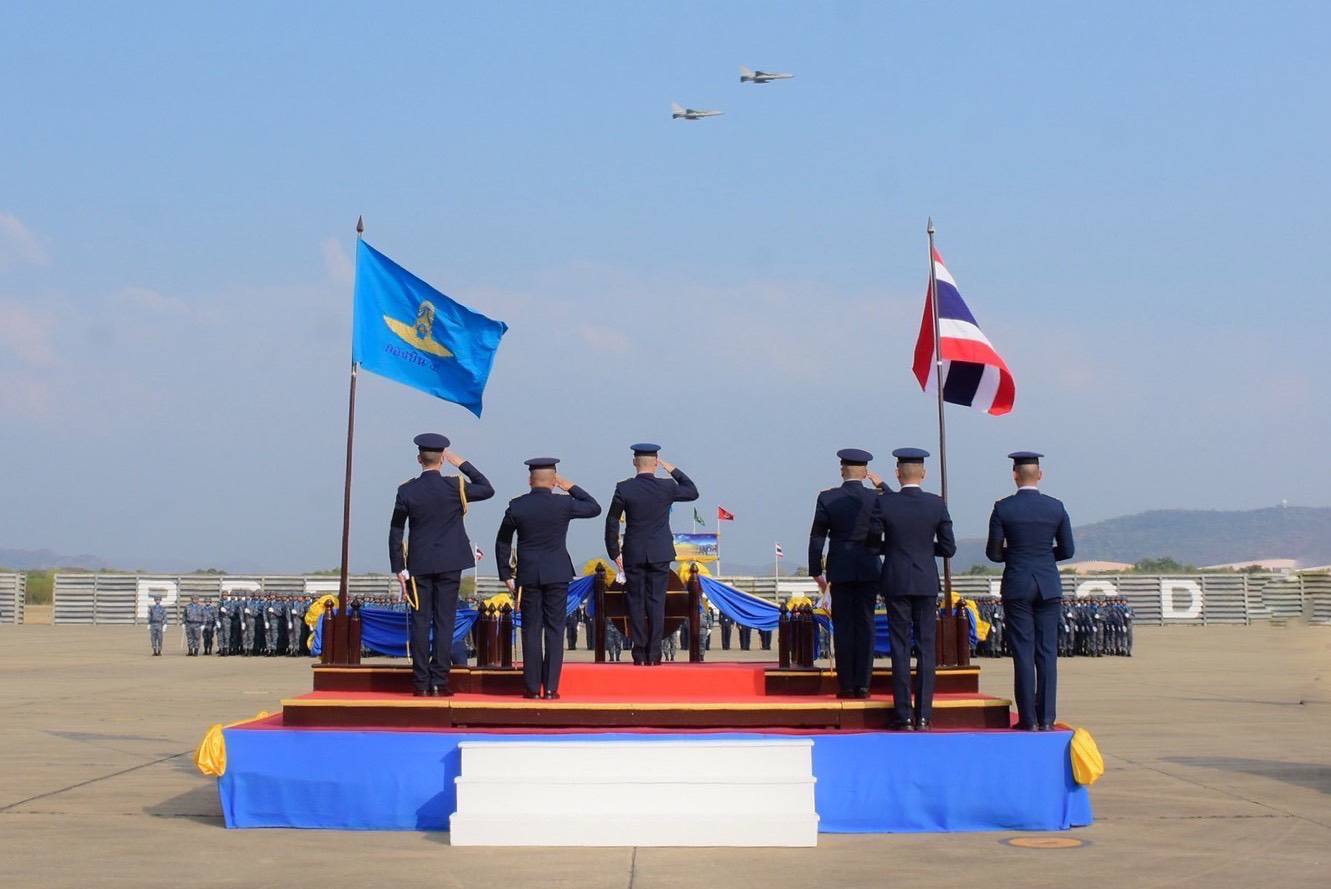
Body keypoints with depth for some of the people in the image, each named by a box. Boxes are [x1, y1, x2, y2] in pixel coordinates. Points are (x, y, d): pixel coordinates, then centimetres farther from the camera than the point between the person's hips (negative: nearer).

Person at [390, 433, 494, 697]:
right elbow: (487, 489, 10)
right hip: (449, 564, -1)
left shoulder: (406, 491, -3)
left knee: (420, 622, 4)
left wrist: (399, 569, 7)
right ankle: (439, 682, -1)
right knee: (444, 621, 1)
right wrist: (462, 464, 10)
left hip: (419, 565, 1)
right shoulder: (454, 486, -7)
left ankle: (421, 683, 3)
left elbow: (395, 532, 1)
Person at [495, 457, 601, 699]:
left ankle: (533, 687, 6)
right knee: (554, 630, 3)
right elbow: (595, 508, 9)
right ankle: (550, 687, 1)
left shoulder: (516, 506, -3)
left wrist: (506, 575, 13)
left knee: (531, 631, 6)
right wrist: (571, 487, 11)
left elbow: (502, 543, 4)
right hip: (557, 575, -1)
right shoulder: (564, 505, -8)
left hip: (528, 575, 1)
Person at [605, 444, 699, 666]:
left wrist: (614, 553, 7)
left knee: (636, 603, 5)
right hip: (660, 554, 0)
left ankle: (640, 655, 3)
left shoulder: (624, 489, -8)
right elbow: (693, 492, 13)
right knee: (656, 602, 4)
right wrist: (673, 470, 13)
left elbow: (612, 522, -3)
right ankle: (653, 655, 1)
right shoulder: (667, 487, -6)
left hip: (633, 555, 0)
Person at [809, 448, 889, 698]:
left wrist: (816, 572, 6)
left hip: (840, 571, 0)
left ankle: (846, 685, 3)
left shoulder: (827, 499, -4)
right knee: (865, 626, 4)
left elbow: (816, 538, -2)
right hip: (869, 571, 1)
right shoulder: (876, 498, -3)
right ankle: (862, 684, 1)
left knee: (843, 627, 4)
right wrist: (882, 486, 18)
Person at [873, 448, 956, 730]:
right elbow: (949, 548, -1)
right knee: (926, 647, 5)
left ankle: (903, 715, 2)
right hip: (927, 583, 1)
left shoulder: (883, 504, -7)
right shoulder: (937, 504, -3)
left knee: (900, 648, 2)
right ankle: (923, 715, 4)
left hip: (896, 582, -1)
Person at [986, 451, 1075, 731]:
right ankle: (1046, 718, 4)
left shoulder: (1003, 508, -7)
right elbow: (1067, 550, 5)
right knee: (1047, 653, 5)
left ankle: (1029, 719, 0)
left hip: (1017, 587, -2)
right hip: (1049, 586, 2)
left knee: (1023, 654, 0)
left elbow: (993, 553, -3)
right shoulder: (1056, 507, 0)